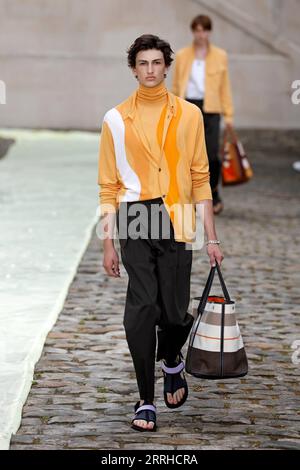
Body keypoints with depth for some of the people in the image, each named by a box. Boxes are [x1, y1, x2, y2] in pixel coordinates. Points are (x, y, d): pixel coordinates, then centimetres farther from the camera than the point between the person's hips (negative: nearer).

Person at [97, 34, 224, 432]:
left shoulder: (189, 115, 9)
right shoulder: (117, 119, 6)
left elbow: (200, 178, 10)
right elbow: (109, 186, 8)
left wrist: (211, 238, 7)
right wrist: (108, 243, 4)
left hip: (176, 220, 1)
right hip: (135, 219, -1)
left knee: (174, 312, 1)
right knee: (141, 307, -9)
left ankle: (172, 361, 36)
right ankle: (146, 400, 2)